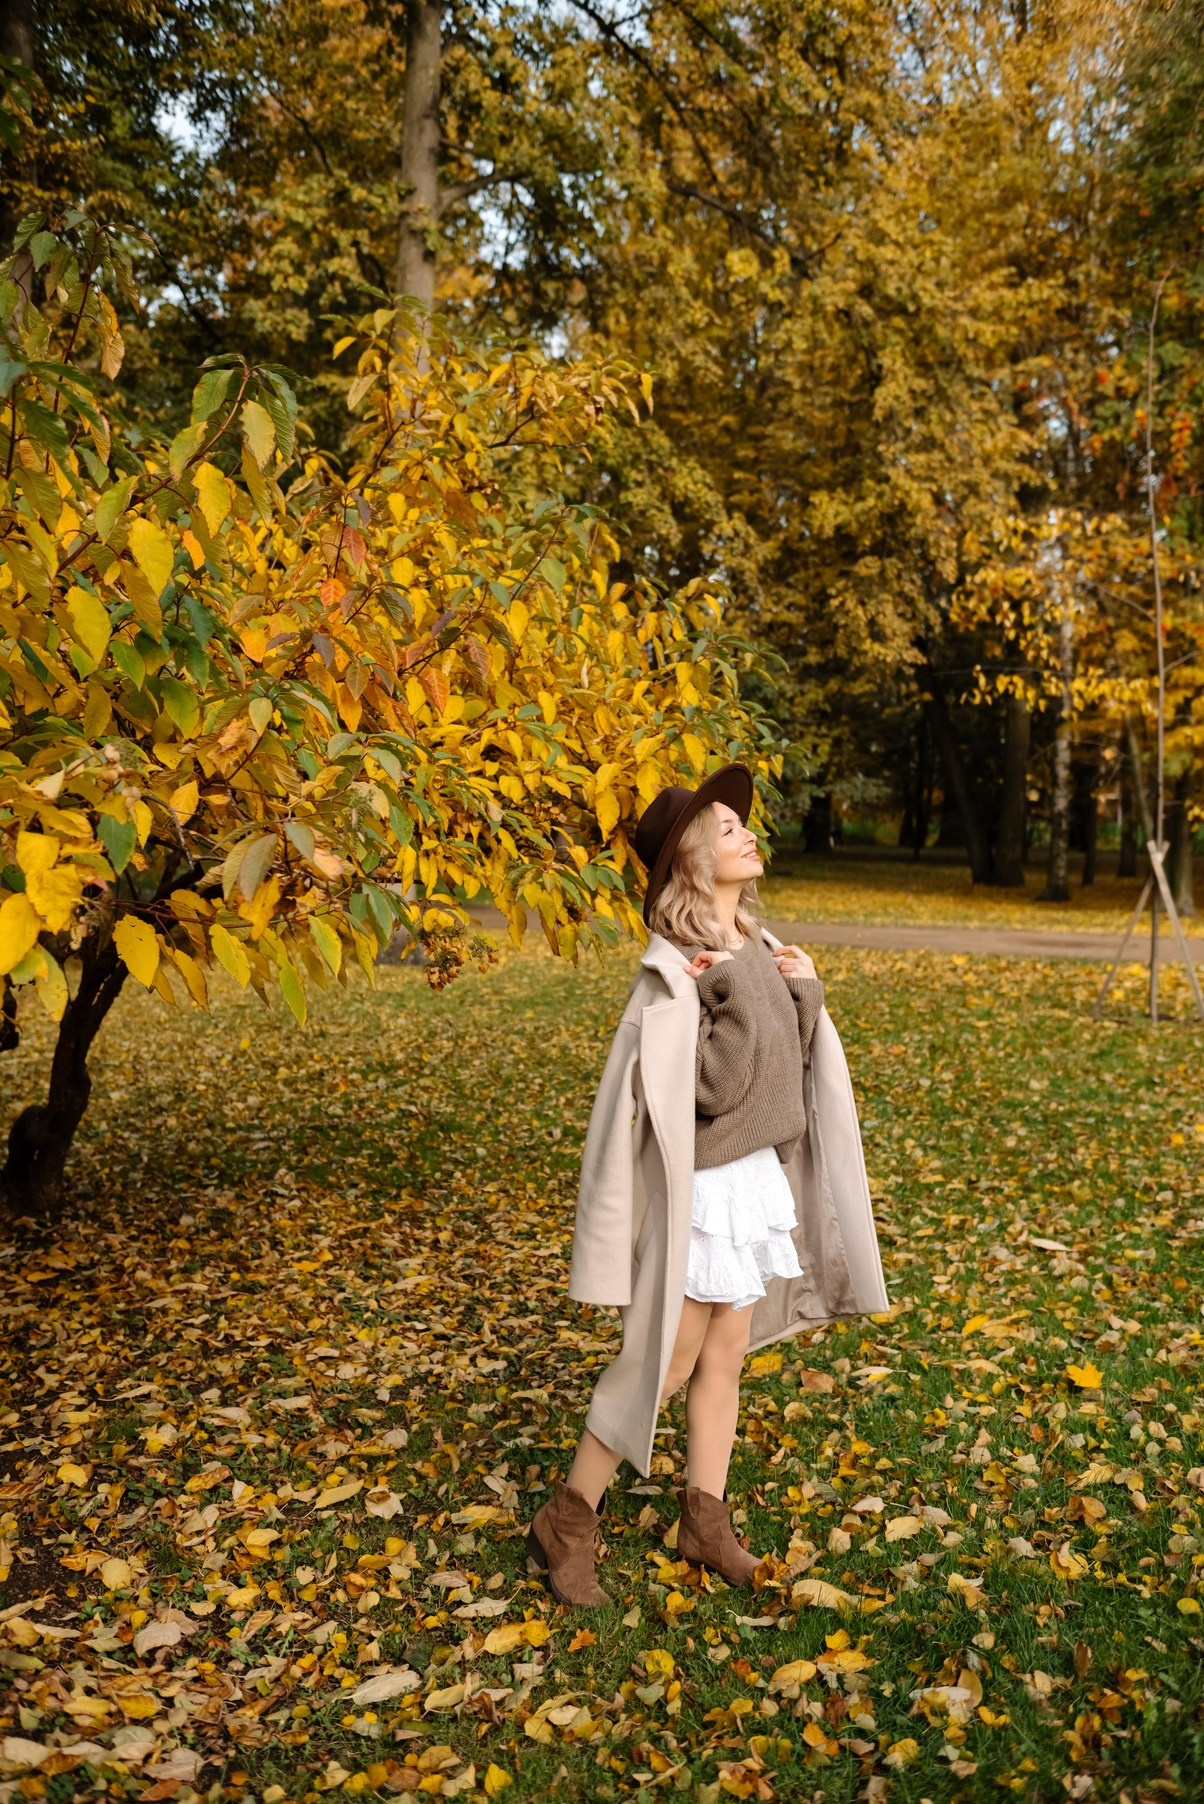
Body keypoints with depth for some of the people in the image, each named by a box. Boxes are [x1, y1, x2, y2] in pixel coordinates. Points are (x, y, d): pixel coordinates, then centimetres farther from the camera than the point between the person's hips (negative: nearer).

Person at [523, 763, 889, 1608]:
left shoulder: (755, 945, 7)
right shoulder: (674, 967, -17)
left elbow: (791, 1059, 9)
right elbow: (715, 1086, -23)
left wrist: (806, 995, -5)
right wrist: (735, 990, -24)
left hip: (760, 1174, 7)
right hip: (704, 1186, -7)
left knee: (725, 1354, 16)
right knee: (669, 1359, 2)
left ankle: (705, 1521, 31)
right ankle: (566, 1521, 18)